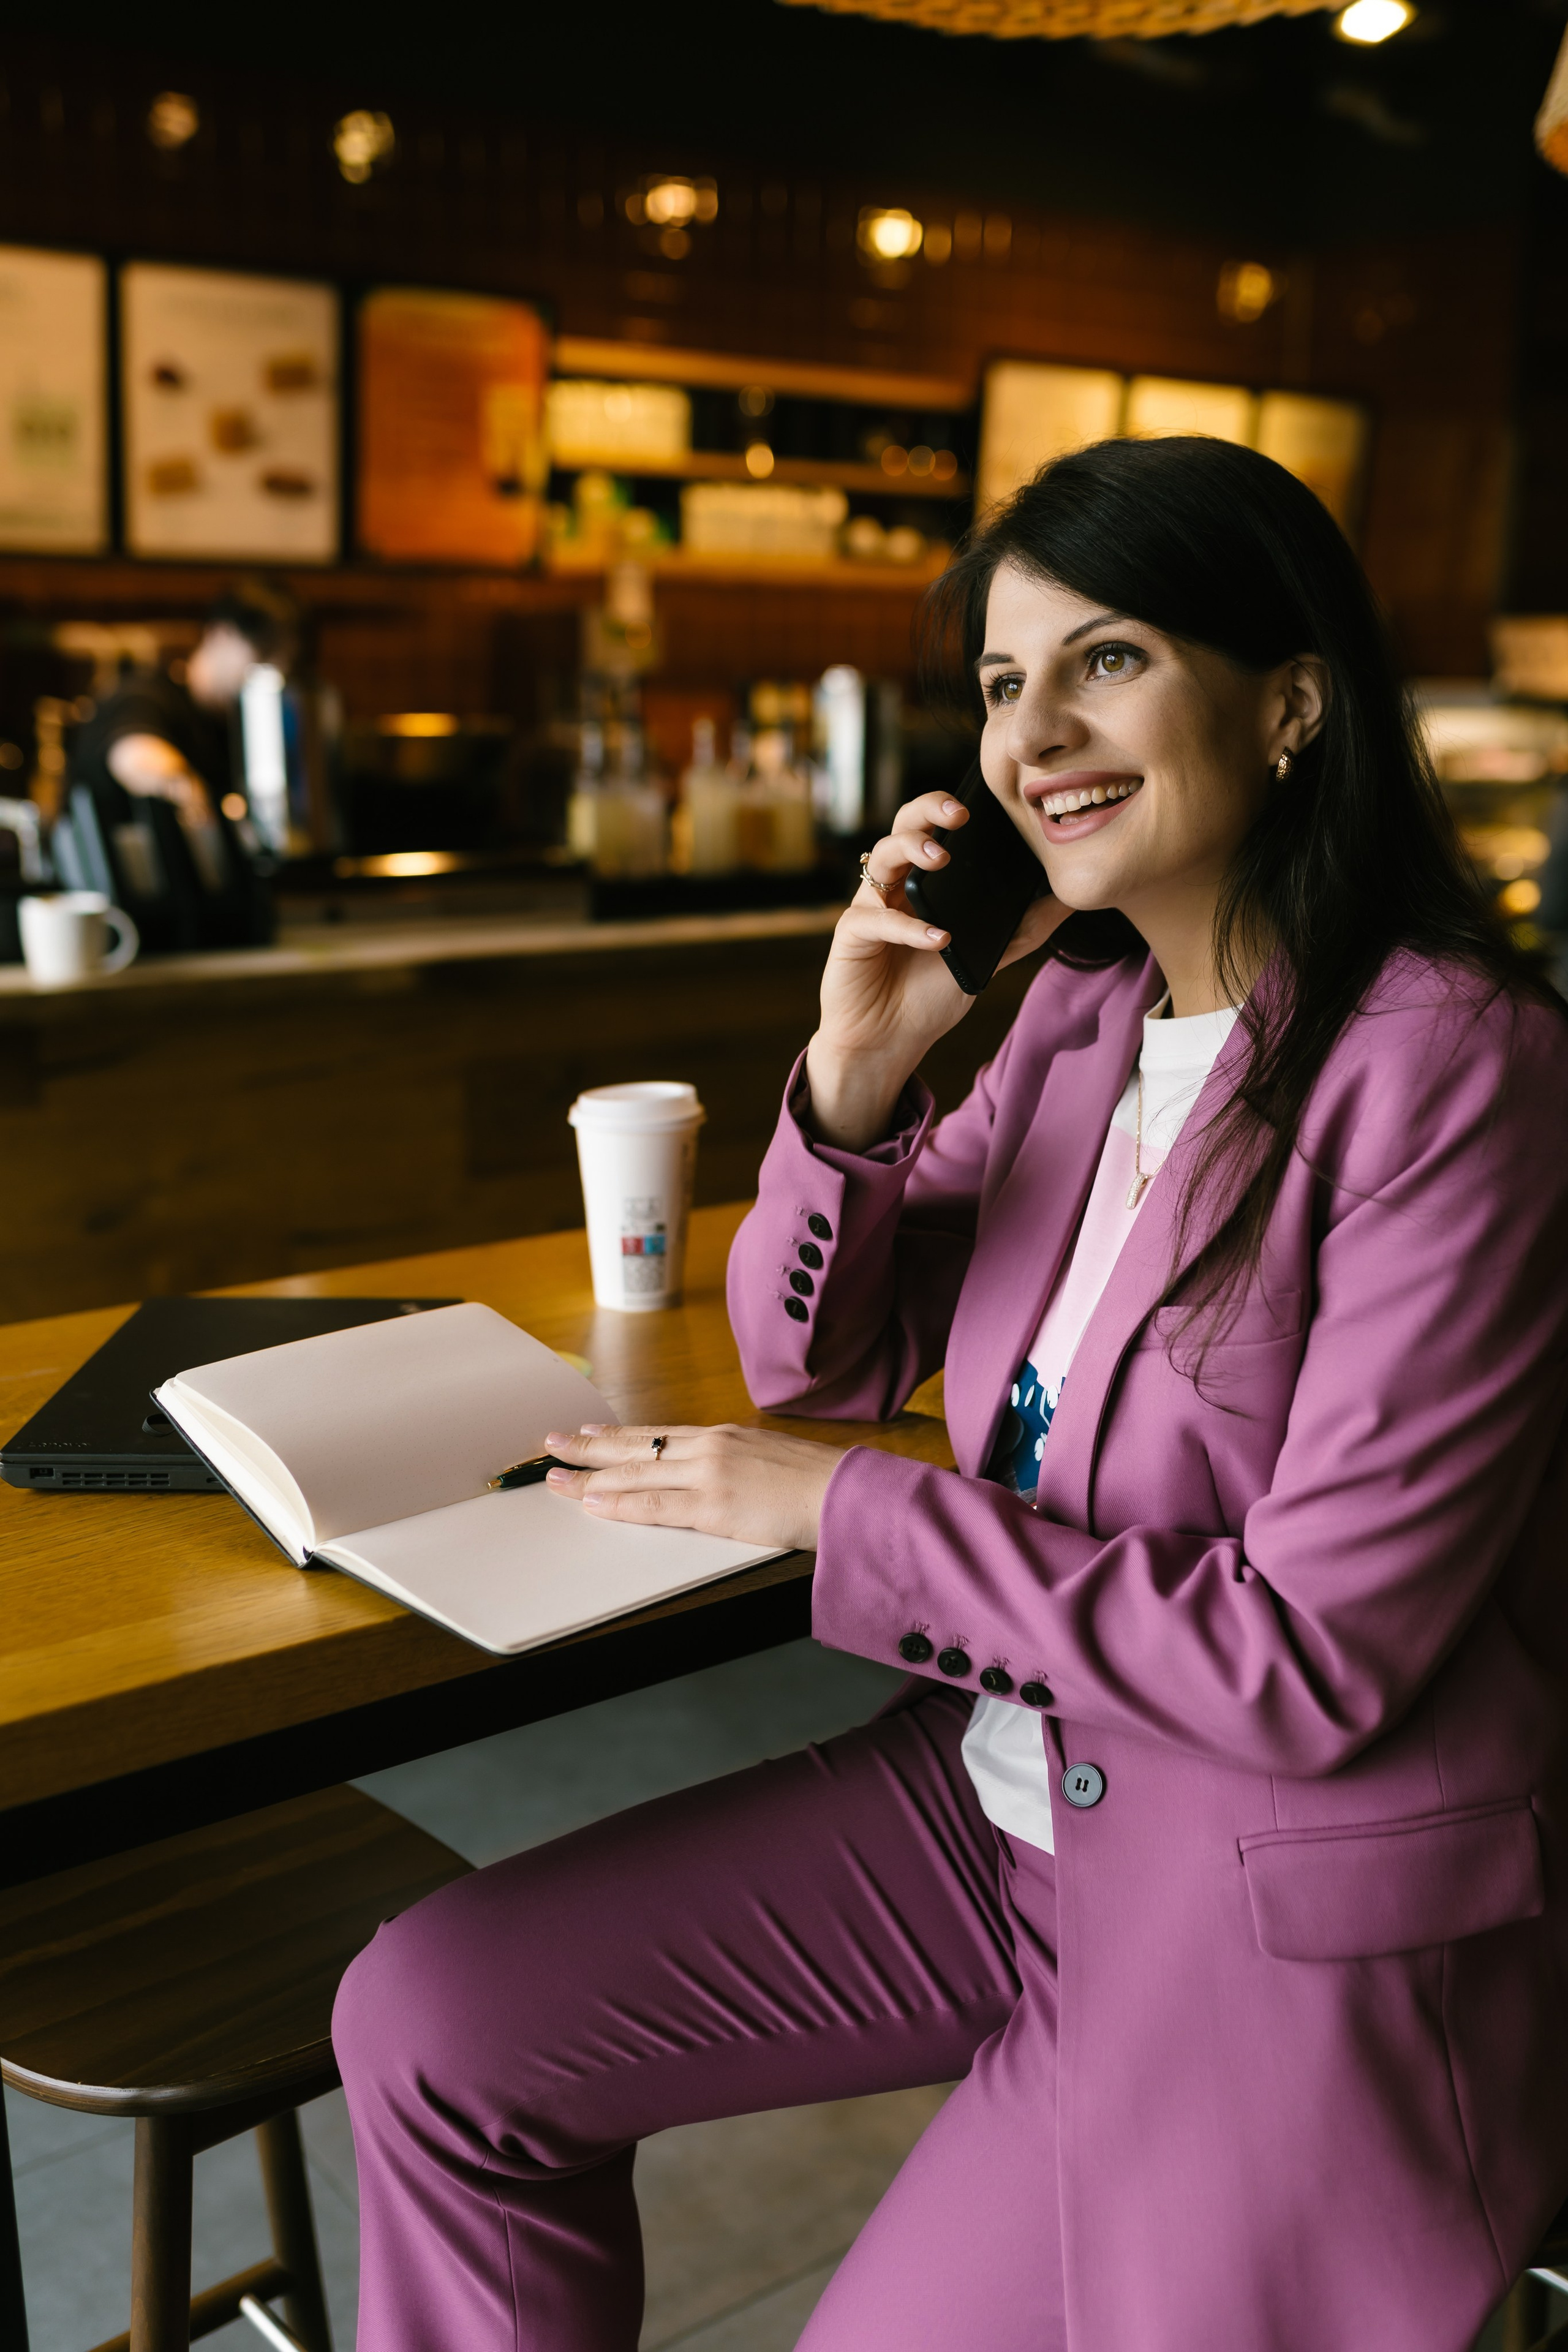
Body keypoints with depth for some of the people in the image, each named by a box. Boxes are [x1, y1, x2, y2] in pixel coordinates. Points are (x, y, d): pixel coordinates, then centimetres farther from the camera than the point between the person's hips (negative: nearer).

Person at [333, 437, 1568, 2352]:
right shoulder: (1085, 1006, 3)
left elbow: (1315, 1660, -22)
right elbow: (822, 1357, 9)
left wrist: (847, 1510, -15)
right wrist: (854, 1078, -11)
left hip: (1306, 1919, -6)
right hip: (1011, 1791, 7)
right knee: (430, 2029, 0)